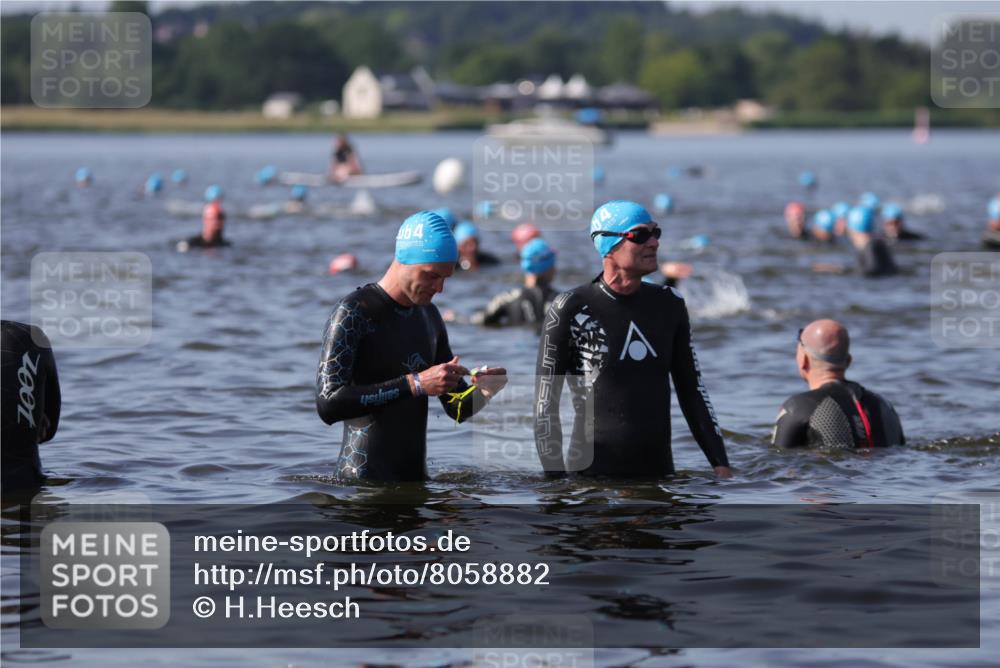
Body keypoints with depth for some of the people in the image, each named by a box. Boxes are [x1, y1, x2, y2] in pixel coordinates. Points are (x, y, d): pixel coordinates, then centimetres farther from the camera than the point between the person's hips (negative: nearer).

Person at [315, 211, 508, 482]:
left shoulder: (429, 316, 13)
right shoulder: (353, 313, -12)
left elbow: (458, 408, 17)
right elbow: (328, 404, -24)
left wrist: (483, 391, -8)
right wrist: (414, 384, -27)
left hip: (415, 479, 7)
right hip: (365, 480, -7)